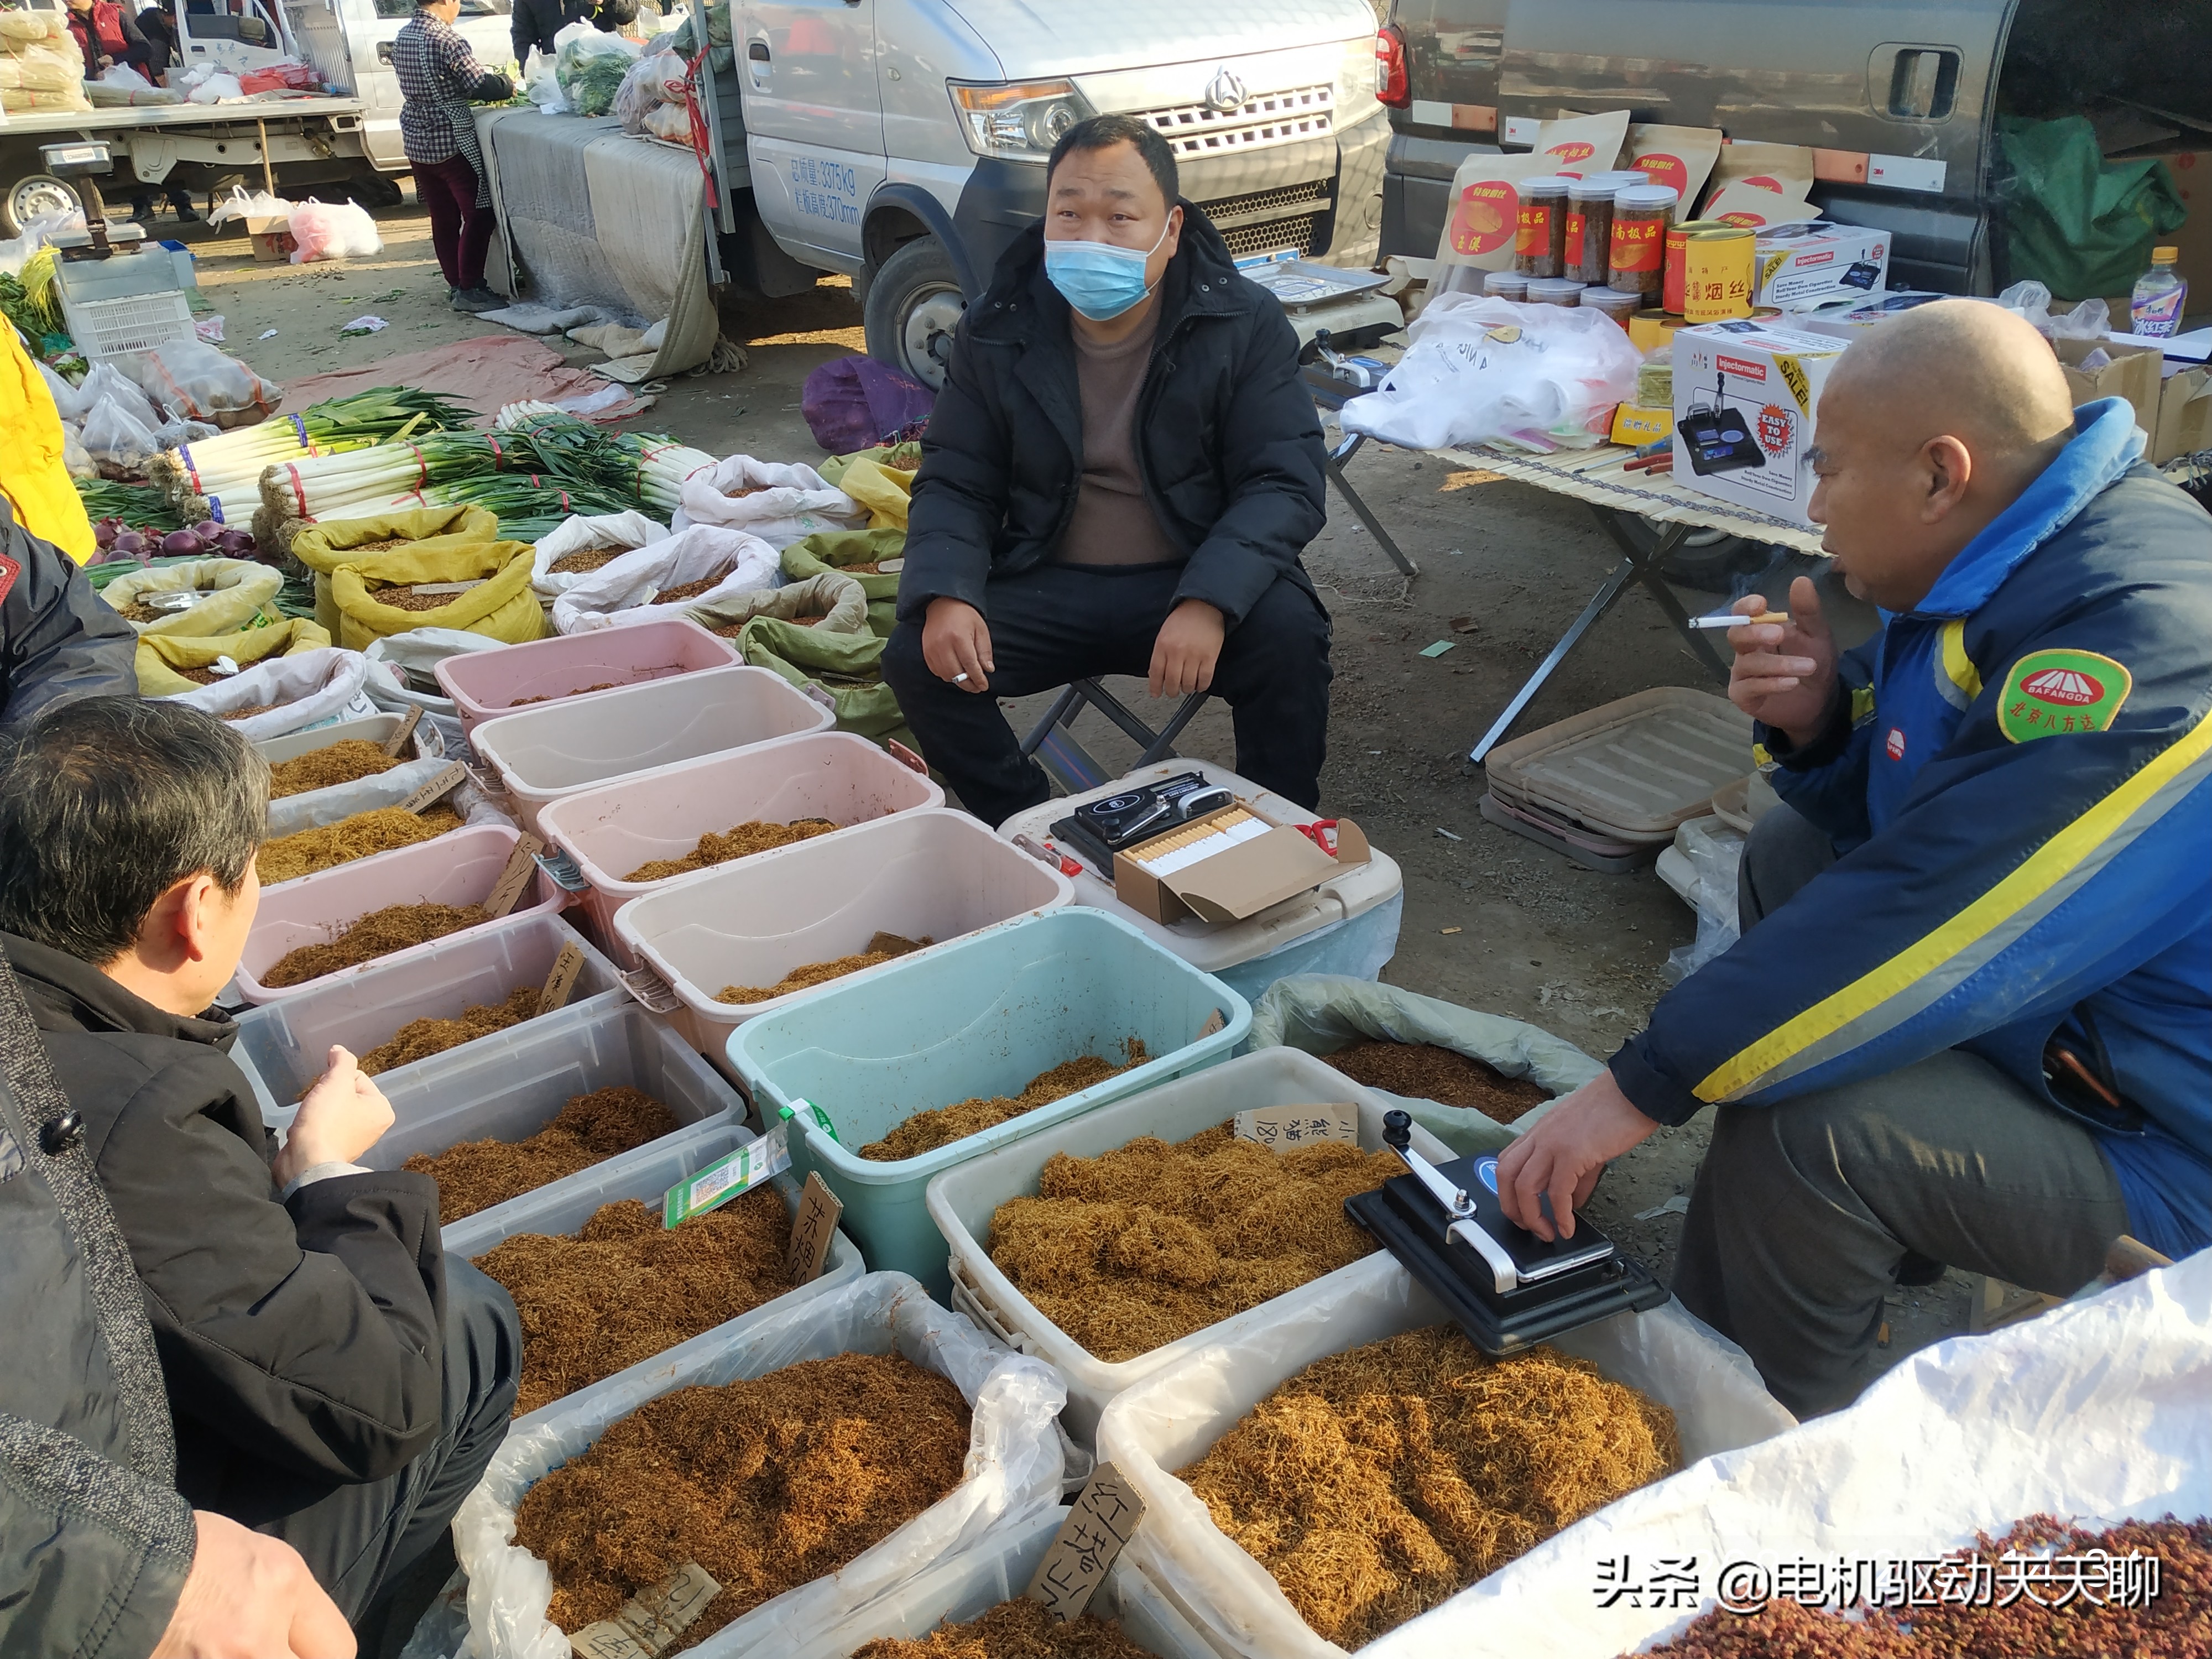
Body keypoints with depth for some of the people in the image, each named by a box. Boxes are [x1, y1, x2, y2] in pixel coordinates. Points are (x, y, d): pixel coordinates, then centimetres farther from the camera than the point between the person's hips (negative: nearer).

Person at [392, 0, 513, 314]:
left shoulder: (402, 37, 11)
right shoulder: (446, 38, -16)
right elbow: (482, 86, -19)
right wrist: (508, 85, 1)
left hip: (416, 142, 8)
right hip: (450, 142, -8)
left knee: (443, 218, 13)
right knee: (479, 215, -2)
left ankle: (457, 284, 19)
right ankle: (469, 290, -4)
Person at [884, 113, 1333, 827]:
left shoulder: (1244, 324, -7)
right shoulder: (997, 332, -1)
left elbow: (1285, 481, -14)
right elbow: (954, 483, 3)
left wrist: (1209, 601, -33)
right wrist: (946, 595, -20)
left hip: (1198, 581, -2)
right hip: (1049, 587, 2)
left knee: (1289, 635, -31)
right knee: (916, 656, -21)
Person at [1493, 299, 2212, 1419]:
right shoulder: (2012, 575, 1)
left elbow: (1931, 923, -34)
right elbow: (1891, 822, 11)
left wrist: (1646, 1085, -28)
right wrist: (1819, 727, -11)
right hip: (2050, 1022, 10)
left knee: (1798, 1127, -29)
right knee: (1792, 856, 14)